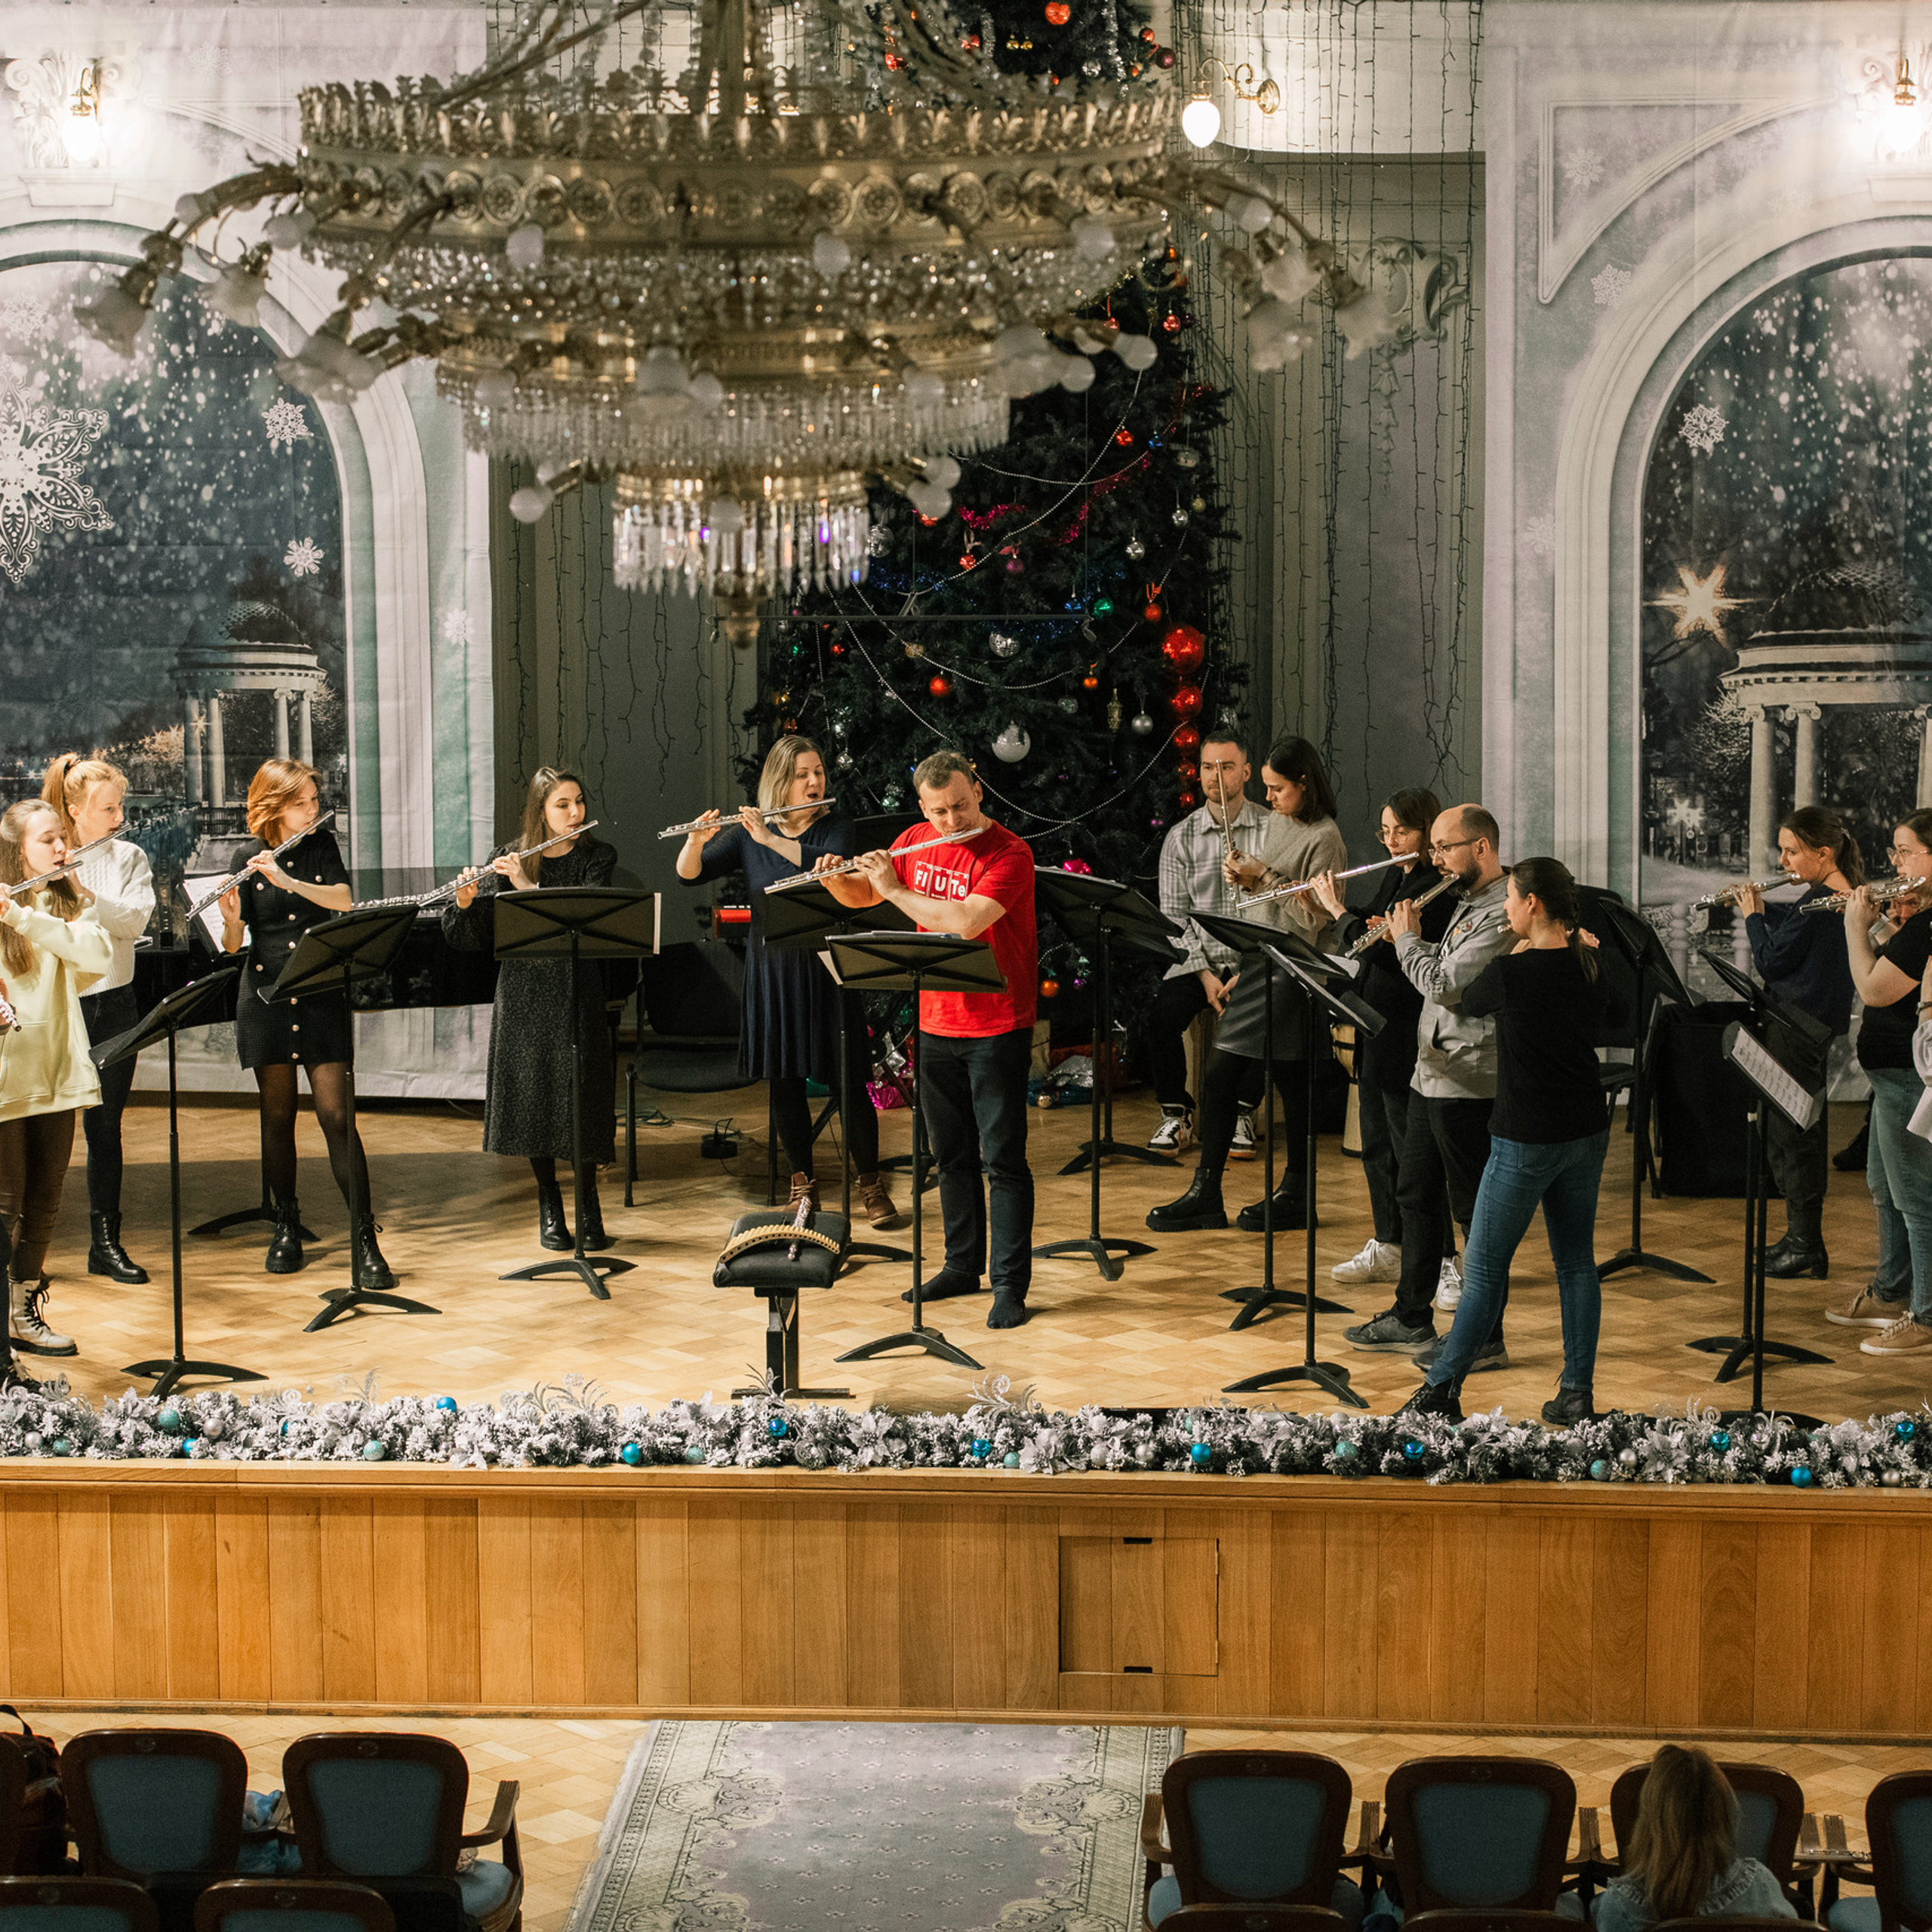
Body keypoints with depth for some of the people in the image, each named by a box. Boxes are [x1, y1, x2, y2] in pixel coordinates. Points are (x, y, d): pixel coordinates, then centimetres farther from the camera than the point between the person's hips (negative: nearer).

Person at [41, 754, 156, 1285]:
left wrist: (82, 892, -23)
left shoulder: (129, 858, 5)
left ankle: (106, 1241, 18)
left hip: (112, 1003, 3)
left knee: (105, 1125, 8)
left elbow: (135, 921, -11)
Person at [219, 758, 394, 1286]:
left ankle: (365, 1239, -7)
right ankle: (286, 1225, 21)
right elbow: (232, 946, -4)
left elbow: (343, 899, -11)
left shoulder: (322, 845, 6)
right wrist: (231, 919, -26)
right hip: (266, 996, 0)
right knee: (278, 1115, 5)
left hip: (321, 997, 0)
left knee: (336, 1115, -6)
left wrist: (288, 880, -25)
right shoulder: (246, 863, 0)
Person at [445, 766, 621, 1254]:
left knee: (580, 1101, -3)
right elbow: (474, 938, 1)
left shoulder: (597, 857, 3)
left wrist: (529, 887, -21)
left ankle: (589, 1207, 11)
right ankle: (549, 1207, 18)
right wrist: (465, 903, -19)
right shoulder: (507, 860, 4)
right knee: (532, 1098, 3)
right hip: (522, 992, 1)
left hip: (576, 991, -1)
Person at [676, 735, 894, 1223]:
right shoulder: (747, 832, 4)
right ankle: (803, 1181, 22)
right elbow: (689, 873, -2)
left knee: (846, 1081, -1)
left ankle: (870, 1183, 11)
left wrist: (770, 840, -29)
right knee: (784, 1081, 7)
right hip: (771, 970, 2)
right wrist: (695, 841, -23)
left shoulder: (836, 827, 0)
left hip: (825, 968, -2)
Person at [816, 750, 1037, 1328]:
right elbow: (860, 897, 17)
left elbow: (965, 922, -28)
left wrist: (895, 889, -20)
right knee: (951, 1154, 14)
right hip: (936, 1025, 6)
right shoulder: (914, 842, 5)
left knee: (1003, 1157, -3)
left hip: (996, 1030, -6)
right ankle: (963, 1266, 27)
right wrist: (835, 878, -5)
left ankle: (1010, 1283, 3)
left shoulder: (1009, 853, -16)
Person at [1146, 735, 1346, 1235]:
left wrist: (1264, 878, -17)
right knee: (1218, 1077, 4)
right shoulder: (1276, 823, 14)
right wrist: (1244, 879, 1)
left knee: (1292, 1083, 1)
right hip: (1259, 965, 8)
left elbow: (1315, 917, -17)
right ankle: (1205, 1194, 10)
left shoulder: (1324, 839, -11)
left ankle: (1296, 1195, 15)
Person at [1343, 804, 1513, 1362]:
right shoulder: (1469, 904, 14)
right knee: (1414, 1195, 17)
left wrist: (1408, 939, -8)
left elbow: (1445, 985, -23)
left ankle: (1484, 1339, 6)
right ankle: (1411, 1321, 28)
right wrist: (1407, 936, 5)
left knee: (1474, 1211, -2)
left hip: (1468, 1085, -10)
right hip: (1433, 1075, 10)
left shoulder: (1503, 914, -19)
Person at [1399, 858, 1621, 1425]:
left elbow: (1468, 1002, 4)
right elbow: (1611, 1017, 23)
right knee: (1577, 1262, 12)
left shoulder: (1511, 972, -18)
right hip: (1586, 1133, 6)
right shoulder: (1592, 965, 1)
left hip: (1527, 1139, -6)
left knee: (1484, 1271, 1)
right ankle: (1578, 1393, 13)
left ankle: (1441, 1392, 8)